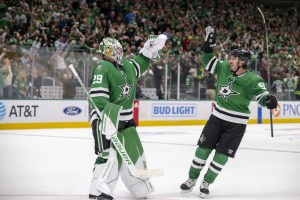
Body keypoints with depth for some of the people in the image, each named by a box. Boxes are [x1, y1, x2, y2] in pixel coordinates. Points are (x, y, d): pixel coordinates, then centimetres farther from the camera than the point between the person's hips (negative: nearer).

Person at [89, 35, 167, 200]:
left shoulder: (126, 65, 10)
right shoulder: (102, 68, -14)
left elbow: (139, 64, 32)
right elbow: (97, 97, -24)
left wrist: (150, 50, 19)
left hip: (126, 120, 8)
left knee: (135, 154, 16)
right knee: (110, 154, -21)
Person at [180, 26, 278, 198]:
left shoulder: (252, 79, -18)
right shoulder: (224, 68, -4)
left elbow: (261, 93, -28)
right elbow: (209, 62, 9)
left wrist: (269, 100, -51)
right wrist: (209, 44, -3)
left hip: (236, 124, -4)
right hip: (217, 117, 4)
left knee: (222, 155, 0)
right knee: (203, 148, 4)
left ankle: (206, 183, 17)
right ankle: (192, 179, 18)